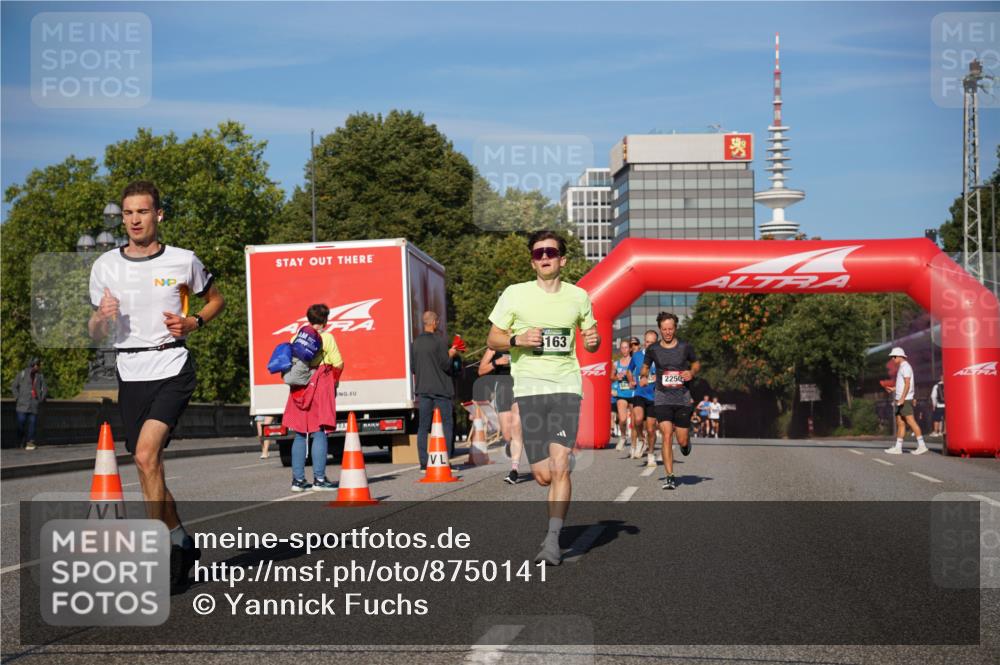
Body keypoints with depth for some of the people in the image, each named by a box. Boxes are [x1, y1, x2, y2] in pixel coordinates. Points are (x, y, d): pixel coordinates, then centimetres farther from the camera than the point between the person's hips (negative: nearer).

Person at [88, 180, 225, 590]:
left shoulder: (183, 261, -1)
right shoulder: (105, 266, 6)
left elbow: (216, 299, 16)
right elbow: (95, 334, 12)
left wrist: (193, 323, -4)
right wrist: (102, 316, -11)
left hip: (172, 370, -4)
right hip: (130, 375, 4)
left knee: (146, 455, -22)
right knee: (148, 467, 8)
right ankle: (181, 545, 25)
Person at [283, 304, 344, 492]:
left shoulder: (296, 337, 8)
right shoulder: (326, 338, -4)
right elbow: (338, 364, -6)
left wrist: (293, 380, 15)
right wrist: (334, 382, 11)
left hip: (299, 389, 5)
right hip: (320, 387, -5)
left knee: (300, 434, 9)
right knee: (319, 433, -4)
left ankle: (298, 479, 9)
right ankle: (319, 479, -8)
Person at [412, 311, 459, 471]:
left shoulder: (415, 343, 8)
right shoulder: (440, 341, -10)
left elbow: (414, 368, 12)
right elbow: (446, 366, -12)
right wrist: (450, 354, 5)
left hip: (423, 389, 5)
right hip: (441, 389, -5)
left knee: (423, 426, 6)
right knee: (446, 424, 1)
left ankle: (423, 464, 3)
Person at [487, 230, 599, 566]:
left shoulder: (579, 296, 10)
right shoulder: (515, 294, 4)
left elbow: (590, 338, 22)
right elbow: (493, 339, 8)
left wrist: (593, 339, -1)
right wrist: (518, 339, -11)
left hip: (566, 384, 0)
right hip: (529, 384, 0)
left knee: (559, 467, -14)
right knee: (543, 475, -4)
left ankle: (552, 540, -6)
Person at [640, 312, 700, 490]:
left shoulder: (685, 347, 1)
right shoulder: (653, 350, 2)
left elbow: (696, 363, 16)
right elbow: (645, 366, 17)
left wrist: (691, 372, -6)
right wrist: (644, 377, -4)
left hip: (683, 398, 1)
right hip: (662, 398, 0)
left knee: (682, 441, 3)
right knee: (666, 436, -15)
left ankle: (686, 442, 43)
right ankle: (670, 477, -10)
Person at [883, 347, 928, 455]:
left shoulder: (905, 367, -11)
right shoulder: (901, 367, 19)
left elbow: (907, 384, -18)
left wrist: (902, 398, -23)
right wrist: (893, 389, 25)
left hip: (905, 399, -10)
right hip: (900, 399, 10)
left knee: (911, 421, -11)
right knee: (900, 423, 7)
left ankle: (921, 445, -11)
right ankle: (898, 447, 7)